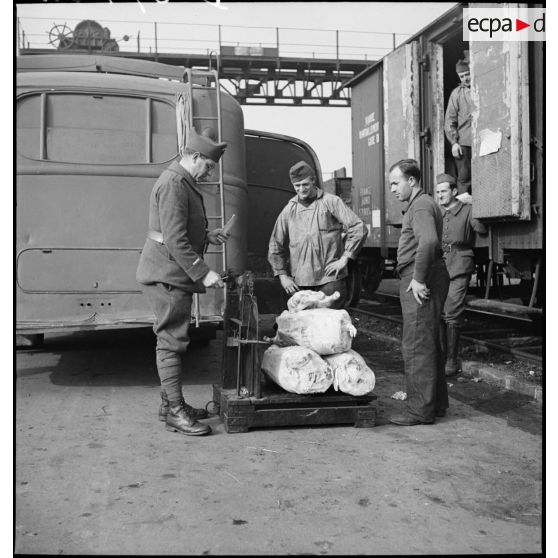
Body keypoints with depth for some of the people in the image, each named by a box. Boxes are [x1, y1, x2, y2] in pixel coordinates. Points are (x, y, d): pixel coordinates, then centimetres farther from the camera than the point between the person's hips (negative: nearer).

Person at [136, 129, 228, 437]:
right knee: (172, 341, -6)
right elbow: (175, 240, -24)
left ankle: (170, 402, 25)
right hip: (167, 275, -11)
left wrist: (206, 235, 16)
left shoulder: (183, 181, 18)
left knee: (172, 340, 15)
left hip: (172, 275, 11)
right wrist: (203, 273, -23)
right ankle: (175, 411, 0)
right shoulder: (173, 183, -17)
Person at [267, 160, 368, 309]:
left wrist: (344, 258, -7)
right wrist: (282, 276, 7)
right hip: (300, 282, 3)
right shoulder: (289, 210, 12)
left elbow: (359, 228, -4)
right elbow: (275, 247, 16)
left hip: (330, 279, -3)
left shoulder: (330, 202, 2)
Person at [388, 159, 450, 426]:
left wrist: (418, 278, -25)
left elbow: (428, 241, -30)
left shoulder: (421, 206, -13)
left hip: (420, 283, -11)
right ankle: (437, 402, 25)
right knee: (429, 344, 16)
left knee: (416, 346, -7)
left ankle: (421, 409, -2)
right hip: (418, 280, 11)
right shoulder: (423, 204, 22)